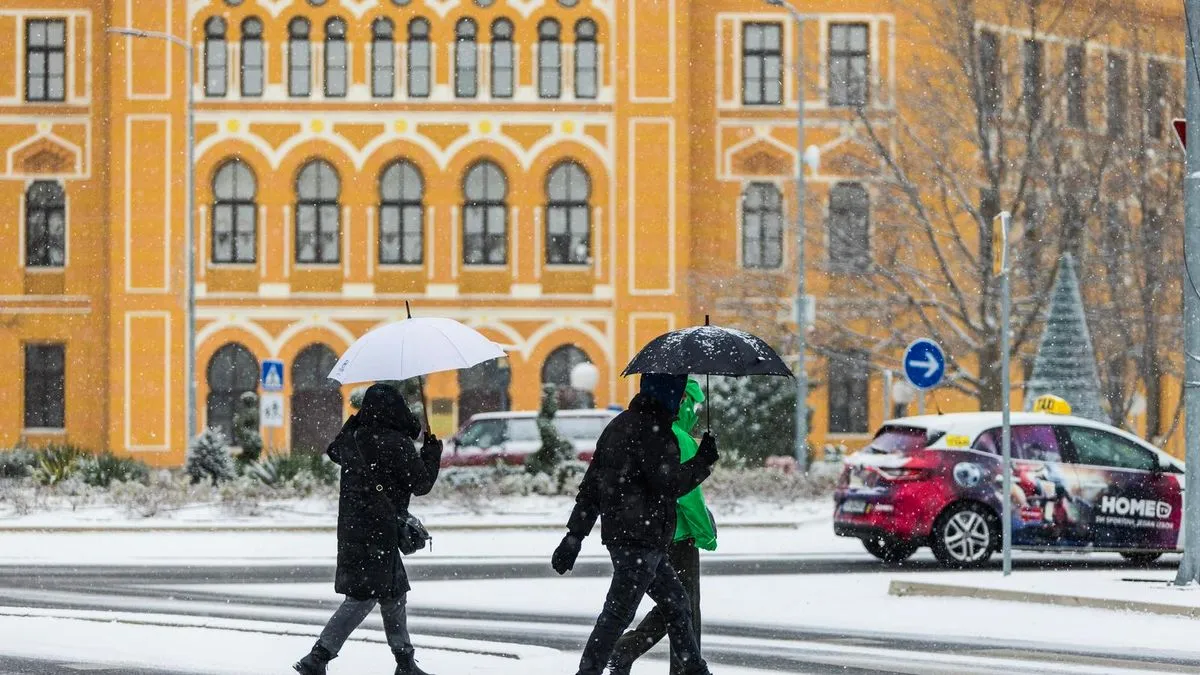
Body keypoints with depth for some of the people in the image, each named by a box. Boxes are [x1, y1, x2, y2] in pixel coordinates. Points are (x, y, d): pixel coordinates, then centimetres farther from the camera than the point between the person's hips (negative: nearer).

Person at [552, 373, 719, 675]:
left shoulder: (618, 426, 15)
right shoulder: (652, 430, -15)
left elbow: (590, 487, 16)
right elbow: (671, 484, -19)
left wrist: (574, 536, 16)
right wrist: (704, 461, -4)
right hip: (641, 540, -10)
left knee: (676, 604, 18)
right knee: (618, 613, -6)